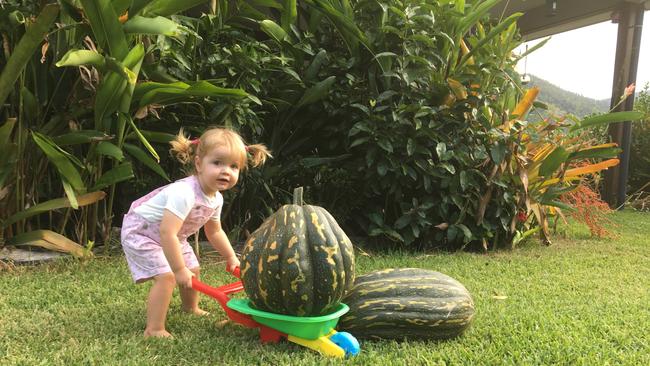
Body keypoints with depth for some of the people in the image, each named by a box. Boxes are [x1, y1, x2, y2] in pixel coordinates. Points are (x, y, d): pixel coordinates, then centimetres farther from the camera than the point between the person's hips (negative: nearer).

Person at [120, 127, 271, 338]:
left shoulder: (216, 198, -9)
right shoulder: (184, 193, -39)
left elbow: (214, 232, 9)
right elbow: (168, 233, -41)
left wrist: (231, 258, 11)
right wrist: (179, 269, -34)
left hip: (169, 237, 9)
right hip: (141, 231, -9)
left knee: (193, 269, 17)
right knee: (166, 276, -21)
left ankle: (191, 308, 43)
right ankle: (154, 330, -9)